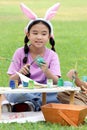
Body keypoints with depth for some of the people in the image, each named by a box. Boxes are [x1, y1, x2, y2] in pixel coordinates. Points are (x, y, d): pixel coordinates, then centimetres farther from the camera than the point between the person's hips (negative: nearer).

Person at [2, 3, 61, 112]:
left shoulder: (52, 55, 1)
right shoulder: (20, 53, 0)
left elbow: (56, 82, -10)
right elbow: (12, 80, -1)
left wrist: (47, 71, -30)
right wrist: (20, 73, -23)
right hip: (23, 92, -1)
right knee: (11, 95, -37)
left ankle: (35, 105, -19)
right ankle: (47, 104, -16)